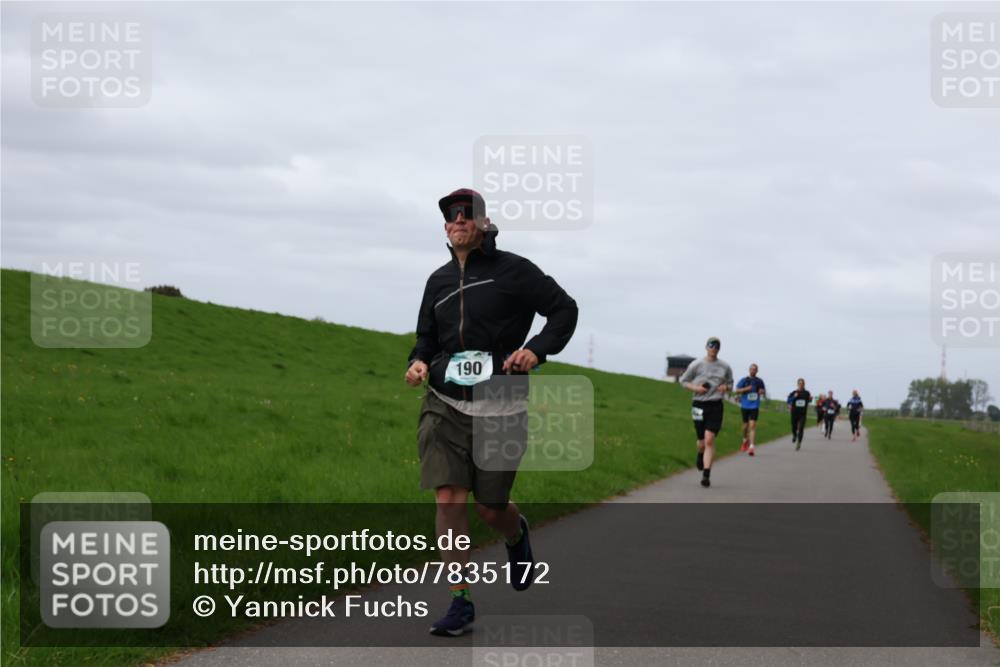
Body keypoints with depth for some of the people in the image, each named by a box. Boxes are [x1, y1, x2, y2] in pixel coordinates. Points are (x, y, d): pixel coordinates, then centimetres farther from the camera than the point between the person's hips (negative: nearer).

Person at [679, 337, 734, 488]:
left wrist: (726, 387, -3)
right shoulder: (696, 365, 0)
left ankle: (706, 475, -13)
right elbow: (684, 381, 9)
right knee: (702, 442, 6)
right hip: (699, 405, 0)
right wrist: (695, 388, -9)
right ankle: (700, 454, 45)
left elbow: (730, 383, 21)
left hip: (716, 406, 0)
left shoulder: (725, 367, 6)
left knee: (709, 440, -14)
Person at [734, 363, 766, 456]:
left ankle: (751, 446, -19)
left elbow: (763, 391, 20)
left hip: (754, 406, -1)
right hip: (745, 406, 1)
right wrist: (746, 389, -17)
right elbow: (736, 390, -1)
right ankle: (745, 440, 42)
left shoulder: (759, 381, 8)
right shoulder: (744, 380, 4)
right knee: (745, 425, 11)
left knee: (752, 425, -14)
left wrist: (762, 391, -4)